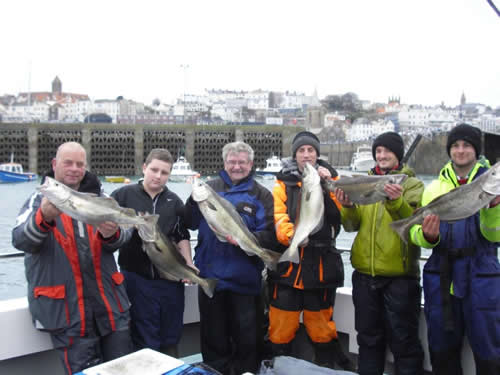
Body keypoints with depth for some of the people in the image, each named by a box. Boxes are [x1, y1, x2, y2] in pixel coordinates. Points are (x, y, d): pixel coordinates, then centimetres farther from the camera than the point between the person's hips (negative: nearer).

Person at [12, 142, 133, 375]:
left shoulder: (97, 197, 8)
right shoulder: (40, 200, -1)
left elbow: (123, 238, 2)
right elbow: (20, 241, -18)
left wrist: (112, 234, -22)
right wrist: (45, 217, -38)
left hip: (110, 302, 4)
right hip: (67, 309, -3)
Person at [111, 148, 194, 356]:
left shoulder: (174, 201, 9)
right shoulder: (123, 195, -2)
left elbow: (182, 236, 13)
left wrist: (188, 264, 1)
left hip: (170, 278, 3)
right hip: (137, 277, -3)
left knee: (171, 339, 13)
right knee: (145, 340, 6)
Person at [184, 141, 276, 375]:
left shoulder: (261, 195, 1)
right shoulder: (209, 187, 6)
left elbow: (269, 235, -8)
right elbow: (191, 224, 0)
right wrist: (195, 199, -16)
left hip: (244, 278, -2)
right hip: (210, 274, 2)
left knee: (247, 337, 10)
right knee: (213, 335, 15)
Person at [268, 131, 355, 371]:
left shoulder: (330, 179, 9)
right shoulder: (284, 183, 7)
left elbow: (340, 214, -7)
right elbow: (277, 217, -7)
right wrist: (290, 234, -25)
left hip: (321, 264, 1)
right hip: (288, 261, 0)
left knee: (321, 325, 12)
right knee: (281, 326, 4)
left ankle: (326, 366, 27)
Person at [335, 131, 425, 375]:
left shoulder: (411, 184, -1)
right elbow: (352, 225, 6)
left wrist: (397, 202, -33)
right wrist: (348, 207, -14)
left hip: (399, 274, -4)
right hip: (365, 273, 4)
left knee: (402, 338, 4)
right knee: (369, 335, 16)